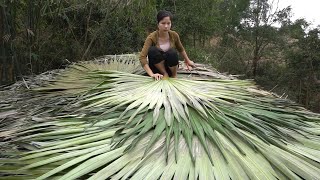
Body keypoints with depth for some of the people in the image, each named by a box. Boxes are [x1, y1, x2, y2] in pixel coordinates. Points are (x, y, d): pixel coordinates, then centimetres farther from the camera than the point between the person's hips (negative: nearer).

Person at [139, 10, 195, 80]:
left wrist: (187, 60, 24)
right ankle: (165, 74, -14)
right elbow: (142, 57, -28)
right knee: (152, 50, -30)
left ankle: (174, 75, -6)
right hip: (157, 68, -2)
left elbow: (181, 49, 10)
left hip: (170, 67, 2)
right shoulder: (152, 37, -20)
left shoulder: (174, 35, -11)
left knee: (172, 52, -30)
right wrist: (151, 74, -39)